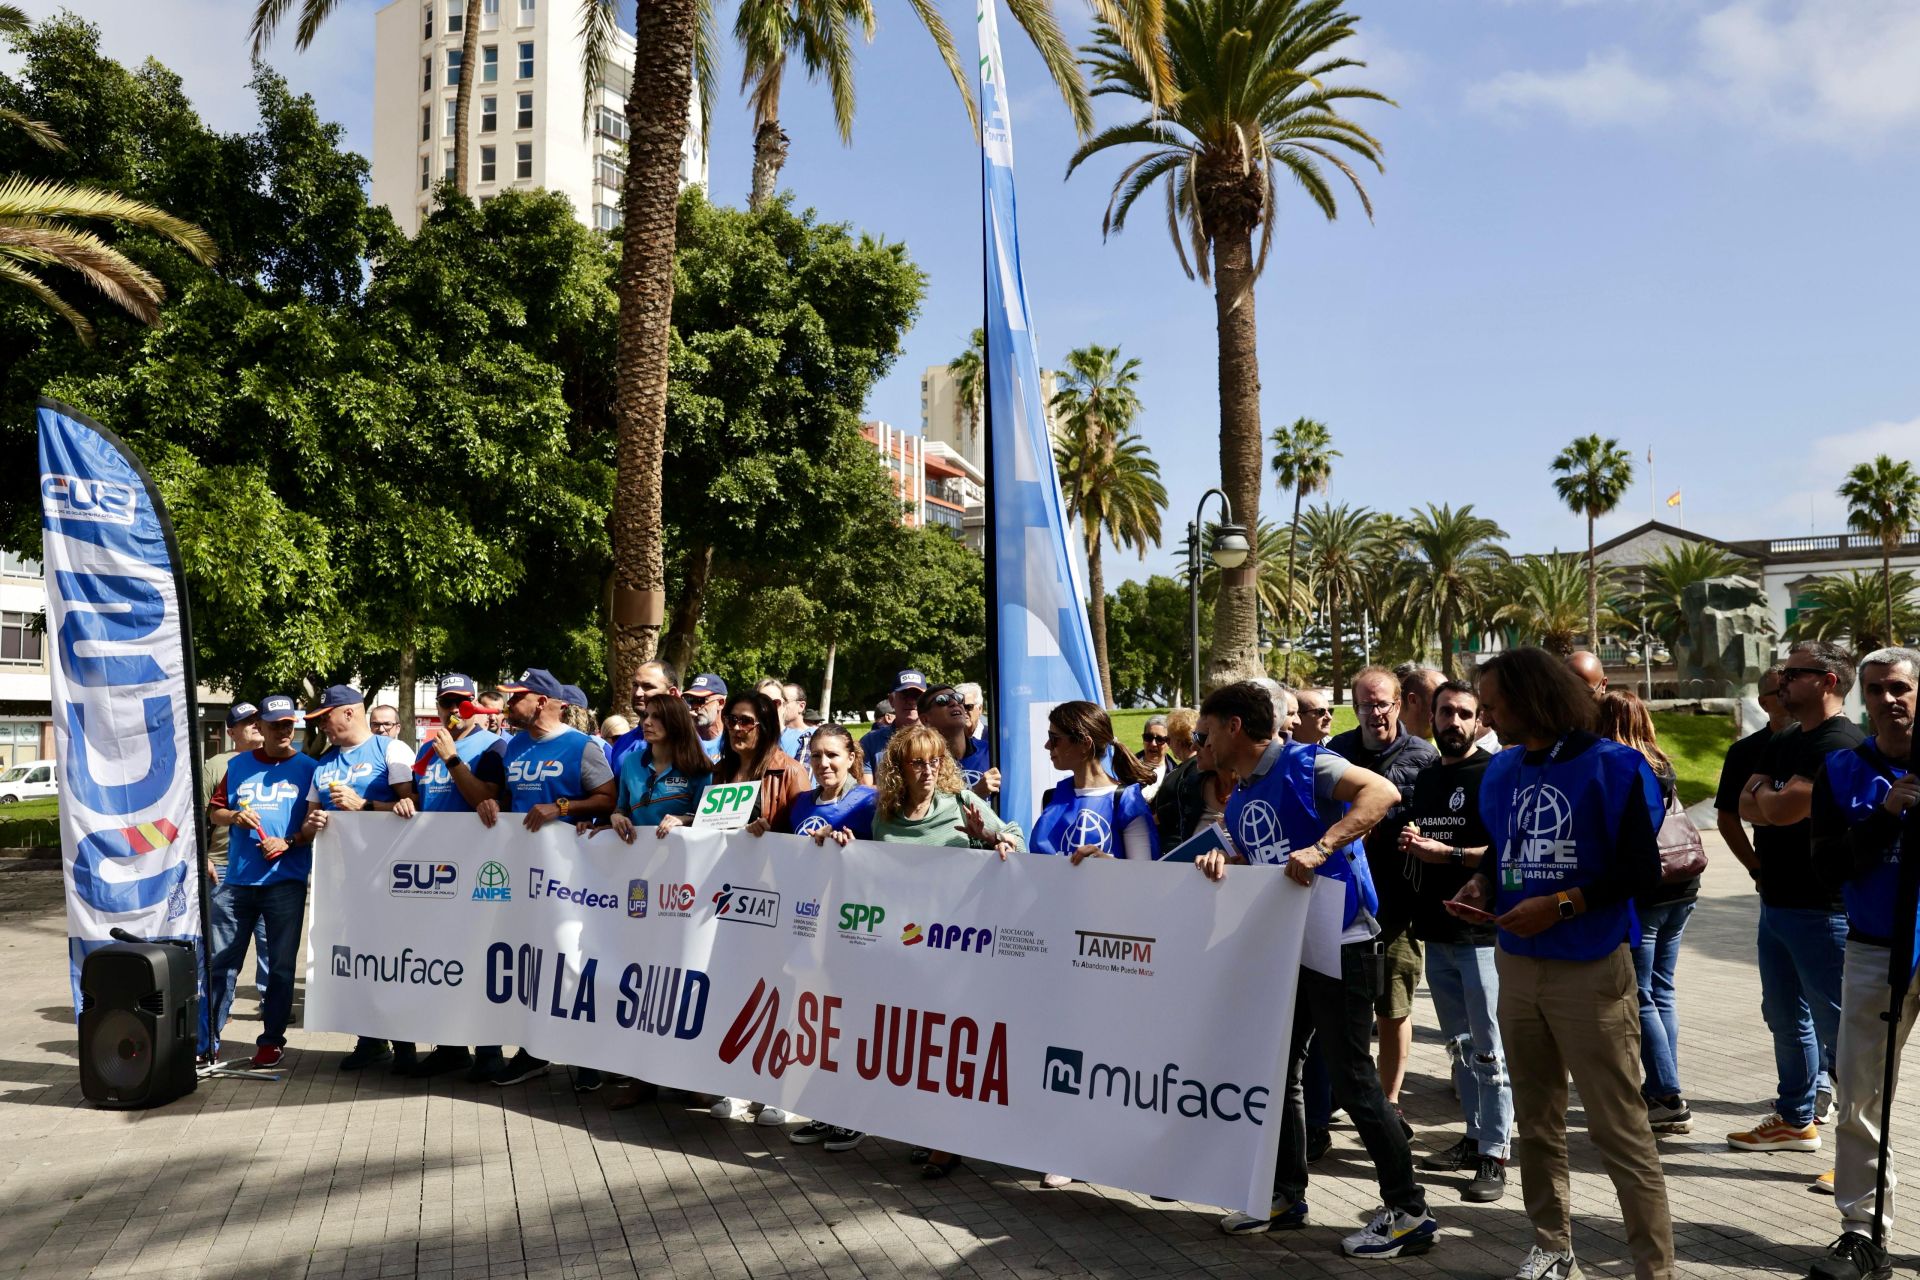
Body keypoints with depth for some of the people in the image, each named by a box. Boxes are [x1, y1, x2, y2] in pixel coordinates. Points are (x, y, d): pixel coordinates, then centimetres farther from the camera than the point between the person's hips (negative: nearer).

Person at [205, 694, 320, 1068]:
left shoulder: (308, 768, 3)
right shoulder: (238, 766, 11)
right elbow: (213, 812, 15)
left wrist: (289, 842, -14)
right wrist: (233, 816, -7)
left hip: (286, 880, -2)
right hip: (236, 880, 3)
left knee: (281, 964, 4)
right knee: (220, 961, 5)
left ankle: (272, 1040, 14)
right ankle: (208, 1039, 15)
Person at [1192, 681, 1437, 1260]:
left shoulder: (1300, 765, -12)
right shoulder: (1238, 800, 14)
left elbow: (1383, 792, -26)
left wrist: (1319, 849, -33)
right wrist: (1220, 863, -5)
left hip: (1338, 940, -9)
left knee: (1351, 1079, -4)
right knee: (1278, 1070, 15)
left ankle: (1408, 1212, 10)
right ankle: (1286, 1195, 30)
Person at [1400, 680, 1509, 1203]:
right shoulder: (1425, 778, 16)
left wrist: (1446, 853, -18)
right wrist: (1409, 844, 4)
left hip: (1482, 930, -7)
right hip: (1436, 930, 8)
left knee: (1489, 1048, -3)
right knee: (1459, 1043, 15)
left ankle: (1495, 1153, 3)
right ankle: (1475, 1137, 26)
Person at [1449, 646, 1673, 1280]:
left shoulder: (1613, 766, -9)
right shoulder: (1501, 770, 9)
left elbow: (1642, 869, -12)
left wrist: (1560, 905, -18)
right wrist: (1482, 885, 0)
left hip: (1592, 970, -6)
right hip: (1518, 965, 6)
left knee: (1618, 1129, -4)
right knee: (1536, 1121, 15)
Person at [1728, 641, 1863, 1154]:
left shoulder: (1840, 744, -17)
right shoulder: (1784, 742, 14)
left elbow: (1781, 810, -23)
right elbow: (1747, 808, 8)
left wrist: (1764, 793, -2)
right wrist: (1776, 801, -12)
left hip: (1820, 911, -10)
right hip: (1777, 901, 10)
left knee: (1836, 1025, -3)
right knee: (1785, 1017, 19)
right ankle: (1796, 1119, 32)